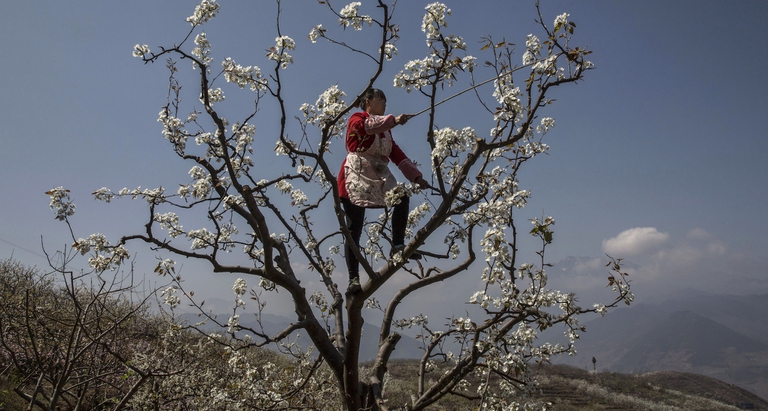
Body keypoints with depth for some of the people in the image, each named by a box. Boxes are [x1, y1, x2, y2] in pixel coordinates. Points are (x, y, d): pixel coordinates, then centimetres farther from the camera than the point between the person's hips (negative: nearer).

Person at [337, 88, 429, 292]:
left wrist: (416, 176, 6)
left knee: (402, 197, -15)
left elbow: (397, 154, 15)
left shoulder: (385, 129, 22)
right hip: (355, 181, -7)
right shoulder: (357, 119, 2)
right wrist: (394, 120, -34)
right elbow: (367, 126, -23)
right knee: (354, 230, -8)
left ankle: (398, 246, -11)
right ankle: (354, 278, -5)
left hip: (378, 181, 7)